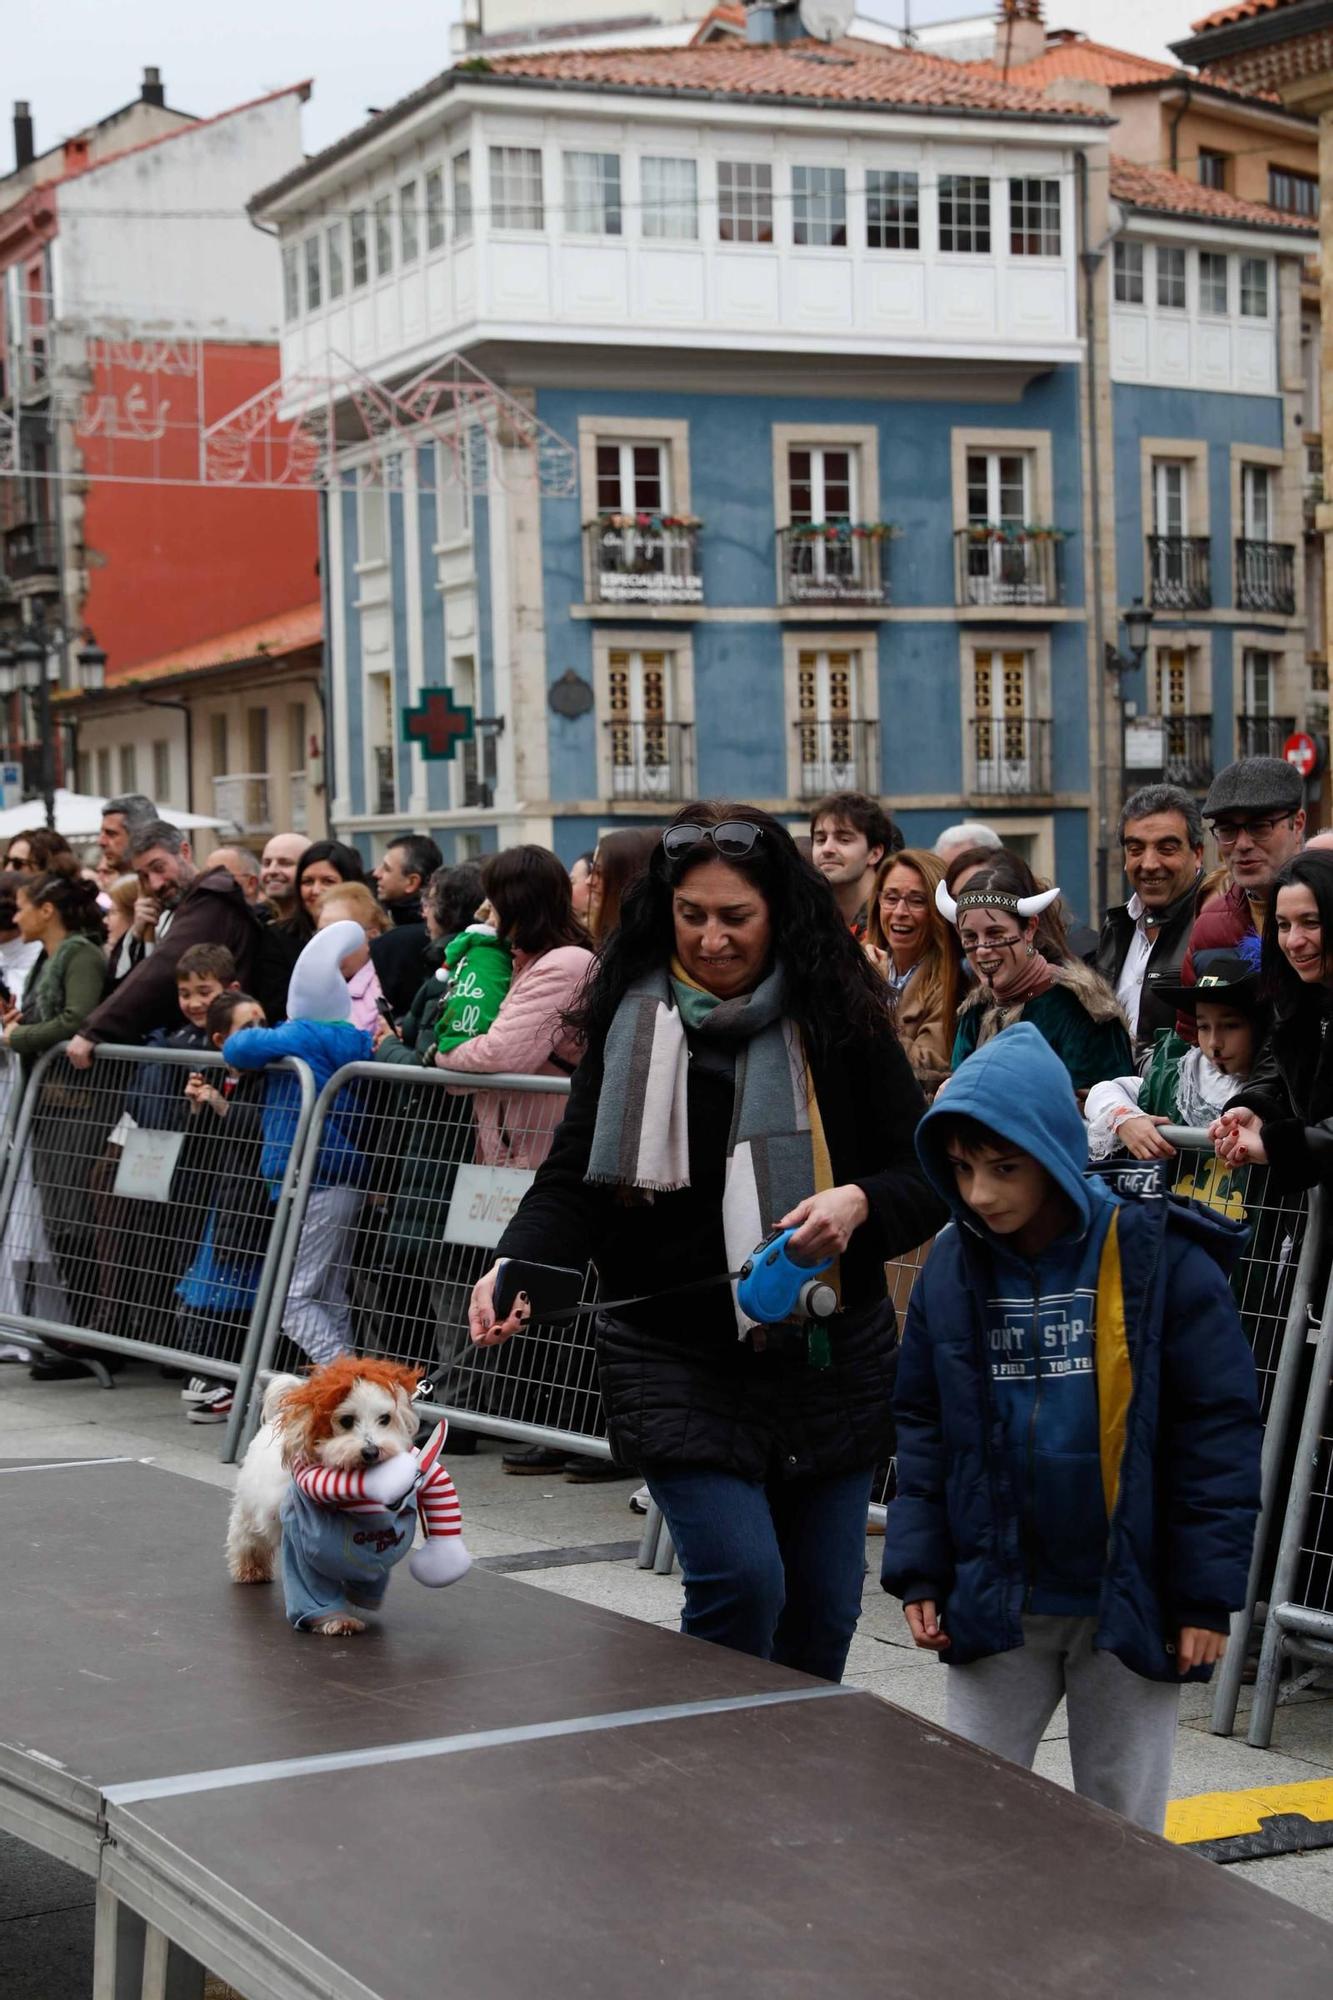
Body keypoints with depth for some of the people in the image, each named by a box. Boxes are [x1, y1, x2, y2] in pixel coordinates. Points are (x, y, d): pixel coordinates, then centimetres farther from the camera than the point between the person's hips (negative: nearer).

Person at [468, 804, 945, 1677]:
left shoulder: (841, 1021, -1)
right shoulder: (633, 1024, -1)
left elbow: (928, 1178, 2)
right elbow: (575, 1182, -5)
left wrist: (859, 1203, -19)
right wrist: (514, 1268, -23)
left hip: (833, 1364, 2)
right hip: (681, 1366, -2)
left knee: (824, 1607, 10)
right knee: (740, 1580, -16)